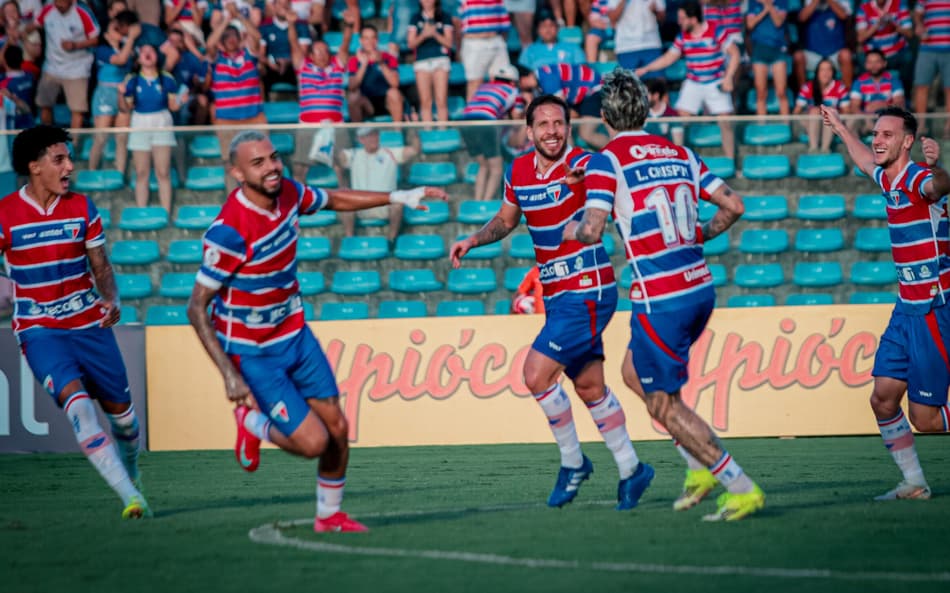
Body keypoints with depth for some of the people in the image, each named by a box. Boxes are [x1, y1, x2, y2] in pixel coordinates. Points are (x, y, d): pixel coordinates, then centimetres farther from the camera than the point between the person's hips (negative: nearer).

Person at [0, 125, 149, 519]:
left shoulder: (82, 208, 1)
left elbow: (101, 267, 6)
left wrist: (111, 299, -11)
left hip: (90, 324, 3)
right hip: (39, 331, -3)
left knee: (120, 410, 9)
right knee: (76, 400, -25)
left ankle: (130, 471, 43)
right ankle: (130, 498, -30)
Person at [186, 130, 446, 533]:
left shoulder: (288, 193, -7)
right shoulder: (228, 231, -28)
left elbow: (335, 200, 18)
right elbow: (197, 308, -23)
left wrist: (398, 197, 16)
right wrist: (230, 375, -27)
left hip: (295, 335, 7)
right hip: (252, 353, -7)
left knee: (337, 428, 7)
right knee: (313, 442, -11)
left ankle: (329, 515, 28)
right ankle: (251, 423, 19)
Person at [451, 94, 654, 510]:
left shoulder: (582, 165, -16)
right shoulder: (517, 172, 6)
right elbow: (506, 220, 24)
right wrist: (472, 241, 8)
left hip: (586, 293, -7)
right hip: (556, 295, 7)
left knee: (536, 375, -13)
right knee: (589, 386, 13)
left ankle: (572, 462, 3)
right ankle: (631, 470, 25)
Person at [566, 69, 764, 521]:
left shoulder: (607, 160, -8)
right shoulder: (680, 153, 11)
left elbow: (593, 231, -17)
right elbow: (733, 206, 11)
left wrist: (572, 230, 6)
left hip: (660, 301, -7)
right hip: (700, 287, 7)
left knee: (664, 405, 4)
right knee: (634, 373, 26)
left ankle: (742, 488, 0)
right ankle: (701, 468, 20)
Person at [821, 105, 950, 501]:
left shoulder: (918, 179, -16)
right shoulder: (889, 179, 10)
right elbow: (866, 160, 35)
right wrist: (840, 129, 47)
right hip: (906, 308, 9)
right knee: (883, 397, 3)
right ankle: (914, 483, 13)